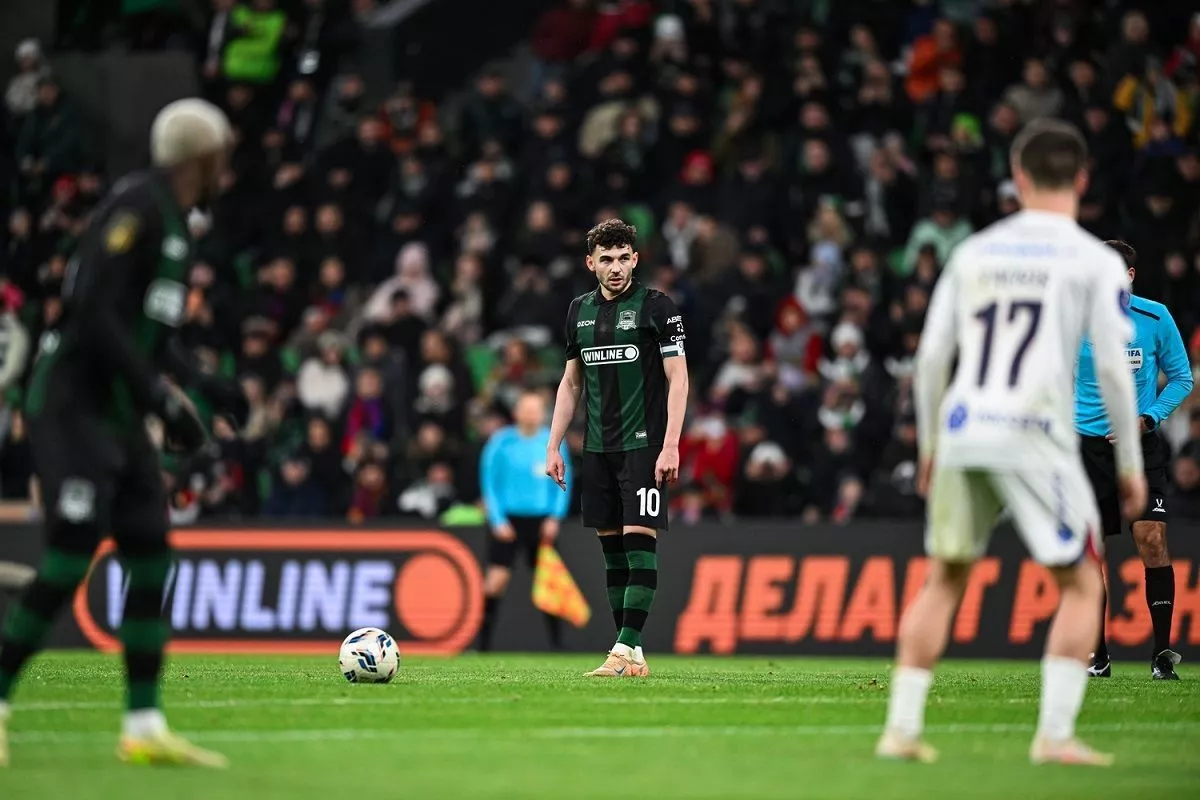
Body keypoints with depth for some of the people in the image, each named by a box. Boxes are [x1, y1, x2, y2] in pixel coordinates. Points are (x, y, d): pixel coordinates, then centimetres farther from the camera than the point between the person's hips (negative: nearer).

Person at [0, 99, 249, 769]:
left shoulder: (175, 223, 15)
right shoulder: (140, 206, -14)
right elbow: (96, 311, -22)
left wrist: (203, 384, 14)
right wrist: (164, 399, -24)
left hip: (119, 413, 10)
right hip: (74, 403, -10)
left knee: (151, 557, 5)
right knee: (72, 558, -15)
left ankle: (145, 726, 8)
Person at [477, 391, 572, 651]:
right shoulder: (501, 442, -2)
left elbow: (563, 482, 7)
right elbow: (489, 481, 0)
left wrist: (555, 517, -4)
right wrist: (497, 520, -8)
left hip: (542, 520, 2)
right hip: (508, 519, -2)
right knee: (496, 579, -8)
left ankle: (557, 642, 8)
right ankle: (483, 642, -3)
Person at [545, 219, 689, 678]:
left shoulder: (657, 308, -4)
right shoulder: (580, 311, 13)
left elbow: (677, 378, -7)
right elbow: (571, 383, 19)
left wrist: (670, 446, -15)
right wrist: (553, 446, 13)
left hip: (644, 446, -6)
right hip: (597, 450, 6)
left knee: (639, 544, -12)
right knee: (612, 551, 5)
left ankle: (626, 650, -15)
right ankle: (632, 657, 8)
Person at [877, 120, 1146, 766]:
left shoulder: (973, 252, 12)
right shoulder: (1095, 261, 1)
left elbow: (931, 356, 11)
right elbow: (1112, 369, -3)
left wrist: (929, 446, 22)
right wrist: (1130, 464, 5)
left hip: (961, 431, 4)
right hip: (1035, 437, -4)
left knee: (943, 580, 16)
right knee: (1081, 584, 7)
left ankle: (900, 729, 11)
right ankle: (1055, 734, -5)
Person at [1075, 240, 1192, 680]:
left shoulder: (1155, 318, -3)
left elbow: (1181, 378, 5)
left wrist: (1148, 418, -9)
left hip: (1139, 445, -1)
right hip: (1087, 444, 1)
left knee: (1152, 540, -13)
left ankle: (1163, 652, -6)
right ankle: (1097, 656, 11)